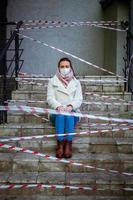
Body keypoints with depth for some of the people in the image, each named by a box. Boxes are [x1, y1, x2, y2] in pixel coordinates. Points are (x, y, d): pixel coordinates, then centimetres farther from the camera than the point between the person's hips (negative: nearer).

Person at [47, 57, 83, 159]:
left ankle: (68, 144, -39)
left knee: (69, 115, -34)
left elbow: (79, 99, 4)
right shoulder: (52, 81, 16)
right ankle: (60, 144, -40)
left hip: (72, 112, 0)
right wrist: (58, 106, -21)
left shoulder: (76, 82, 18)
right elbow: (50, 98, 2)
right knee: (60, 115, -34)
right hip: (56, 112, 0)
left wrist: (71, 106, -19)